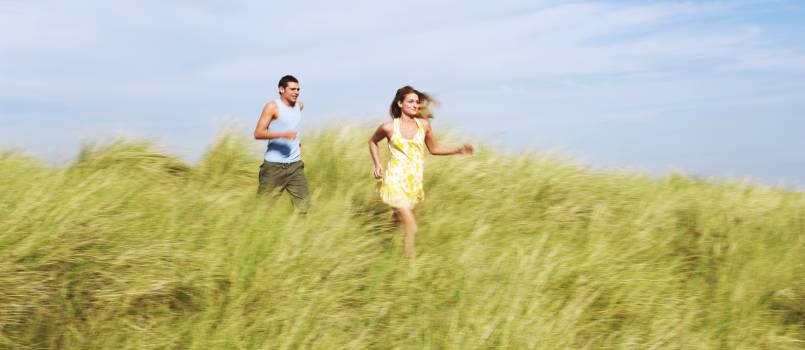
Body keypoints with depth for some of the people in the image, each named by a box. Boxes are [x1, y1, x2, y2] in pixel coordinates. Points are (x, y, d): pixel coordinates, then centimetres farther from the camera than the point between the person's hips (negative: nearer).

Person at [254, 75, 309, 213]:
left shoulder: (300, 105, 10)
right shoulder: (272, 107, -8)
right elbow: (258, 133, -17)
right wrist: (284, 135, -26)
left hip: (295, 165, 5)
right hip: (274, 165, -5)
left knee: (303, 205, -1)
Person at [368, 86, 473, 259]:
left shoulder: (424, 125, 1)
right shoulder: (389, 127, -7)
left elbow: (434, 148, 15)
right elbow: (372, 142, 13)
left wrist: (458, 150, 4)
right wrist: (377, 164, 2)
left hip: (414, 183, 4)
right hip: (395, 182, -4)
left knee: (399, 221, 19)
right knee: (412, 228, -13)